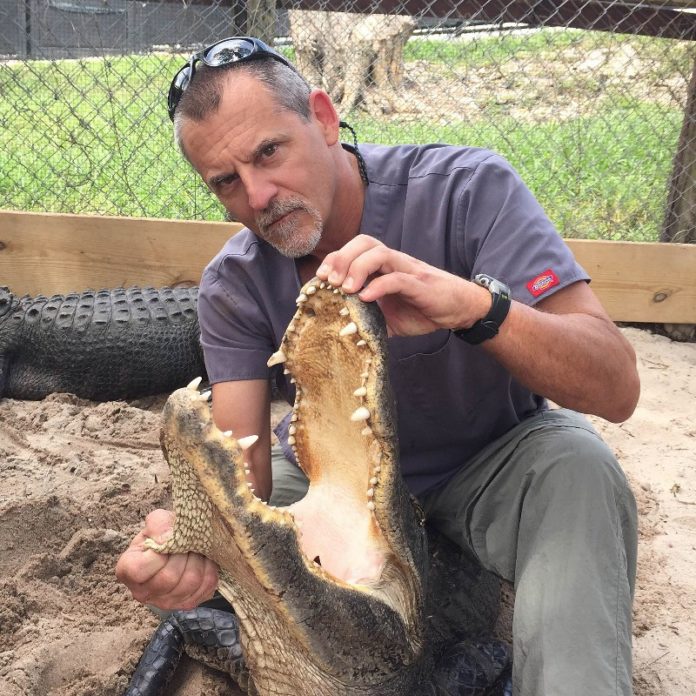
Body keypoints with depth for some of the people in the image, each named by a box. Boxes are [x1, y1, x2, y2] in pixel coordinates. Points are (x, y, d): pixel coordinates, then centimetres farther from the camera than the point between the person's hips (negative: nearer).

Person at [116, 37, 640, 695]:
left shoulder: (467, 188, -26)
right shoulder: (232, 287, -15)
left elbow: (616, 388, -32)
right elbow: (243, 462, -21)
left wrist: (476, 305, -51)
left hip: (492, 464, -2)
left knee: (576, 460, -33)